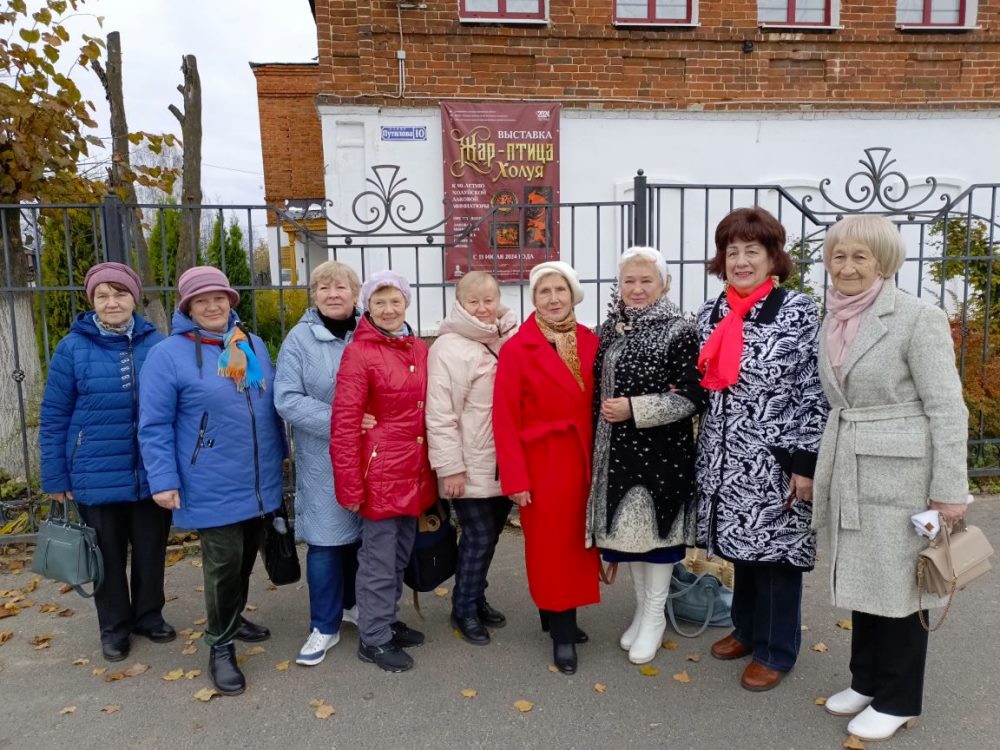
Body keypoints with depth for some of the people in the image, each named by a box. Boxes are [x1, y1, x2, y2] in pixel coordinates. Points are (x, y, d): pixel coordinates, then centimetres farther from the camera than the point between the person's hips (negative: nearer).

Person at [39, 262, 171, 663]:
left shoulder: (155, 342, -2)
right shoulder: (73, 347, -6)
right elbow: (54, 418, -2)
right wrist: (56, 478, -2)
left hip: (151, 474, 1)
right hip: (97, 477, -1)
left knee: (151, 550, 15)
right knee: (108, 555, 14)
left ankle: (149, 615, 36)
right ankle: (114, 627, 33)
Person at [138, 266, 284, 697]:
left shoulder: (254, 346, 6)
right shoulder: (169, 354, -10)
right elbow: (154, 426, -10)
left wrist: (278, 457, 16)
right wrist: (163, 481, -14)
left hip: (259, 483, 6)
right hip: (212, 489, -5)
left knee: (246, 558, 19)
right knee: (223, 564, 1)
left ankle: (234, 618, 42)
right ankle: (221, 647, 20)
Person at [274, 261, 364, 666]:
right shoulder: (300, 339, -6)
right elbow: (287, 399, -12)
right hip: (322, 459, -3)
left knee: (361, 533, 15)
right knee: (325, 539, 3)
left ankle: (352, 603, 38)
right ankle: (325, 626, 19)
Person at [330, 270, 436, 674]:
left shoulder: (421, 349, 6)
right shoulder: (359, 353, -12)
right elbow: (344, 424, -15)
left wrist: (435, 468, 10)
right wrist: (350, 484, -17)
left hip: (414, 471, 7)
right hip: (380, 471, -6)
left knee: (401, 554, 19)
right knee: (378, 558, 7)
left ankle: (387, 621, 38)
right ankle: (373, 638, 24)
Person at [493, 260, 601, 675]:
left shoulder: (591, 343, 4)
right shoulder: (516, 349, -8)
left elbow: (598, 404, 6)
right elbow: (506, 419, -10)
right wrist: (515, 478, -13)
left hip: (583, 461, 4)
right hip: (542, 464, -4)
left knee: (577, 542, 13)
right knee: (551, 547, 6)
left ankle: (559, 617, 32)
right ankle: (562, 633, 20)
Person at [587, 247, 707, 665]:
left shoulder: (679, 332, -10)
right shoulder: (610, 329, 8)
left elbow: (692, 398, -15)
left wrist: (635, 409, -20)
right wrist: (598, 442, 10)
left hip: (662, 451, -6)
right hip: (617, 450, 6)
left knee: (656, 527, 6)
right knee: (628, 527, 14)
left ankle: (655, 616, 25)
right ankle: (642, 610, 32)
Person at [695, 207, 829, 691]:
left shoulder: (799, 312, -10)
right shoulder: (710, 314, 5)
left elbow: (815, 393, -11)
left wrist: (806, 463, -13)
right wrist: (707, 455, 13)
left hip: (776, 460, -5)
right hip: (726, 458, 5)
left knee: (776, 551, 8)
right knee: (742, 548, 18)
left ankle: (776, 651, 26)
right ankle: (746, 629, 39)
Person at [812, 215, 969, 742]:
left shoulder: (918, 318, -12)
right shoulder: (833, 323, 8)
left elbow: (947, 409, -13)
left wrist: (949, 490, -15)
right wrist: (822, 470, 15)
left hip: (900, 474, -6)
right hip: (850, 474, 6)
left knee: (898, 585, 7)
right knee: (862, 577, 17)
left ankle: (898, 700, 25)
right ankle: (866, 680, 35)